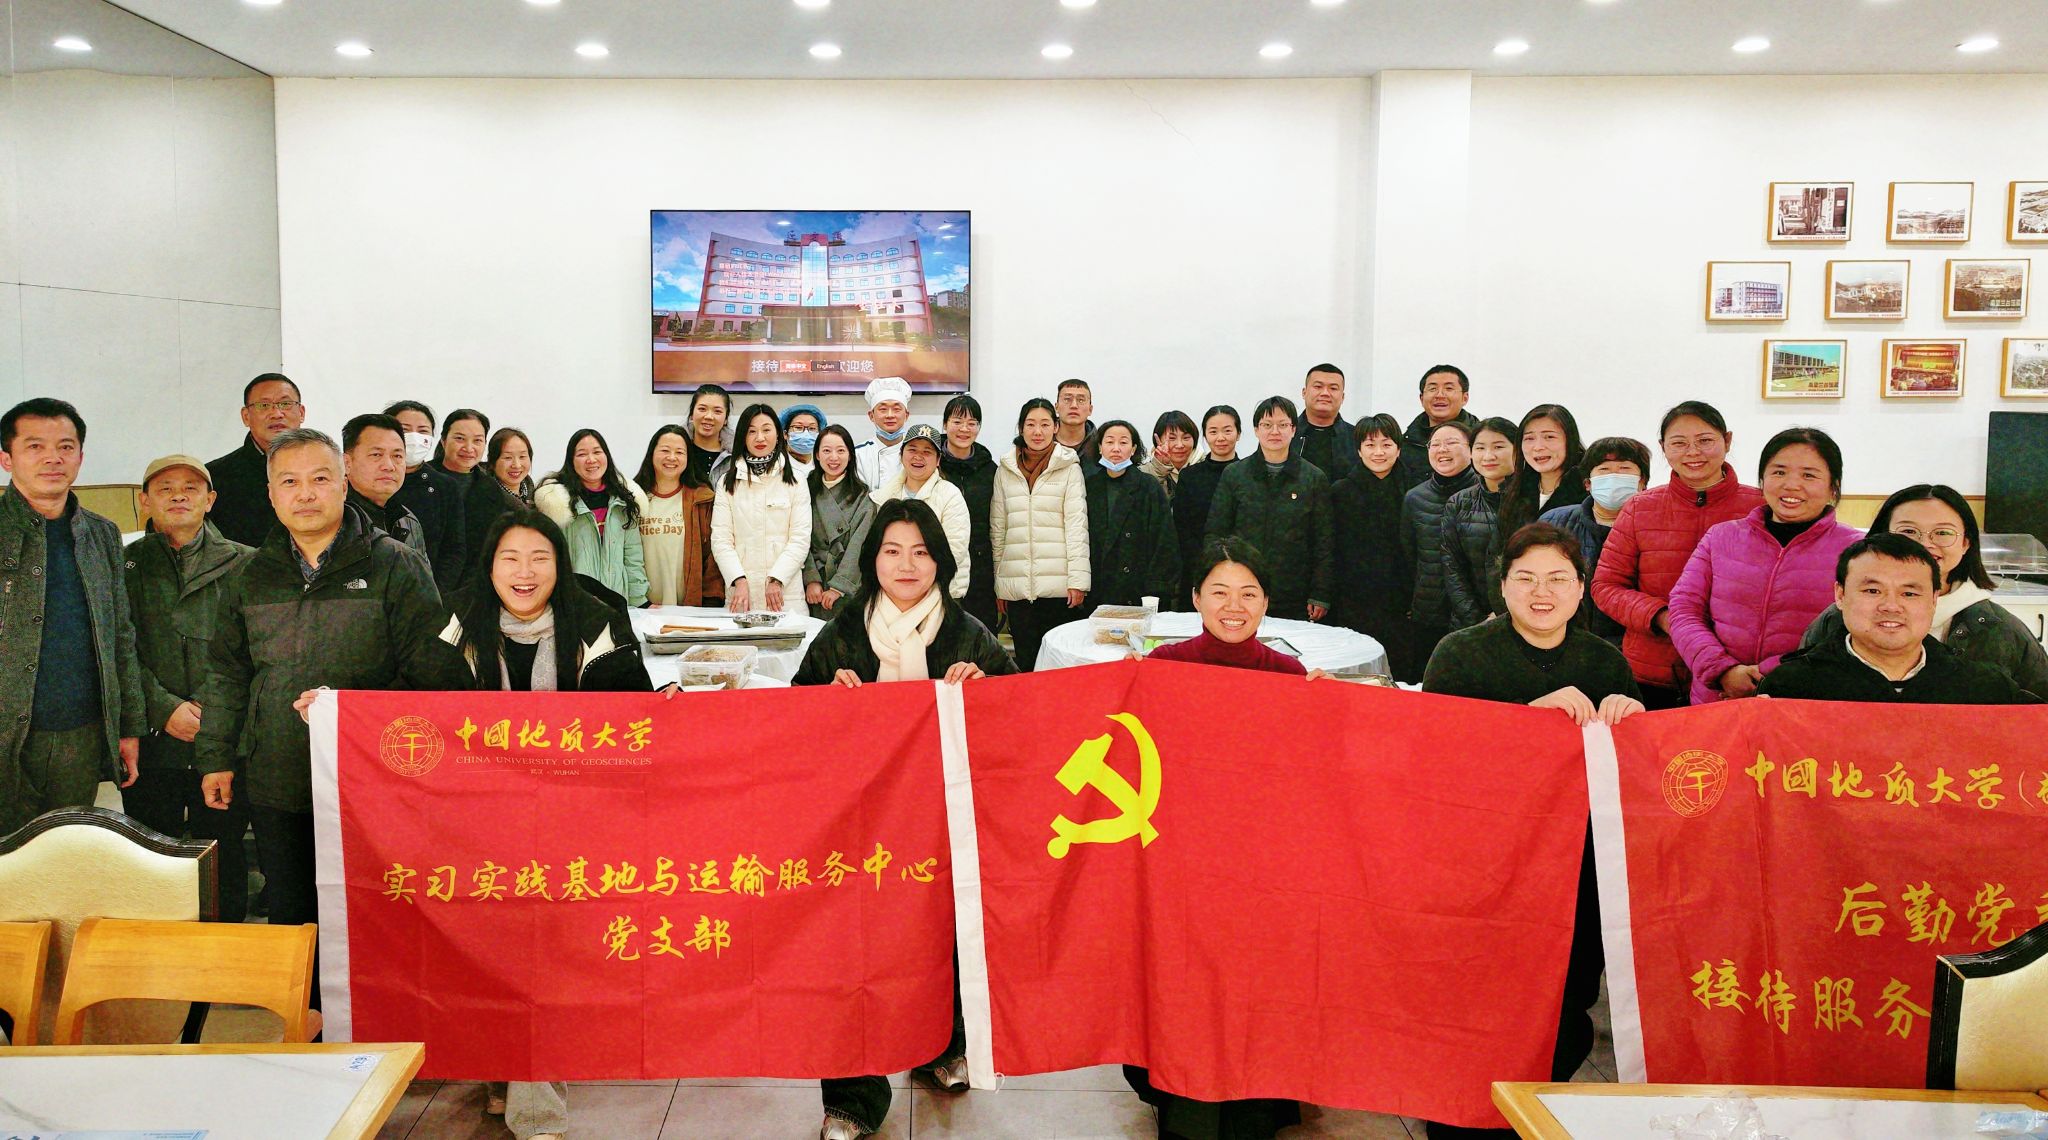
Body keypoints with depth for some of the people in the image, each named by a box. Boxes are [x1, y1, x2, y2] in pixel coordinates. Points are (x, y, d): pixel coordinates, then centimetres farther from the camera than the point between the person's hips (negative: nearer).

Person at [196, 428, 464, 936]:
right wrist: (215, 757, 13)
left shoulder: (397, 567, -3)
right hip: (274, 785, 4)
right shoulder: (250, 577, 12)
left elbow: (436, 674, -7)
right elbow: (225, 675, 18)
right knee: (288, 917, 12)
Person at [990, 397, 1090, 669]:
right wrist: (998, 584, 9)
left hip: (1058, 585, -2)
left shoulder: (1069, 468, 2)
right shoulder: (1005, 470, 10)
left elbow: (1076, 524, -3)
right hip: (1017, 584, 2)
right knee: (1025, 663, 5)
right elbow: (997, 528, 11)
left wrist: (1077, 580, -10)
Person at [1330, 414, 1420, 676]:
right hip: (1353, 604, -1)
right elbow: (1331, 549, 3)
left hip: (1399, 607, 1)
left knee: (1400, 674, 1)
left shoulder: (1410, 494, 7)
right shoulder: (1342, 492, 4)